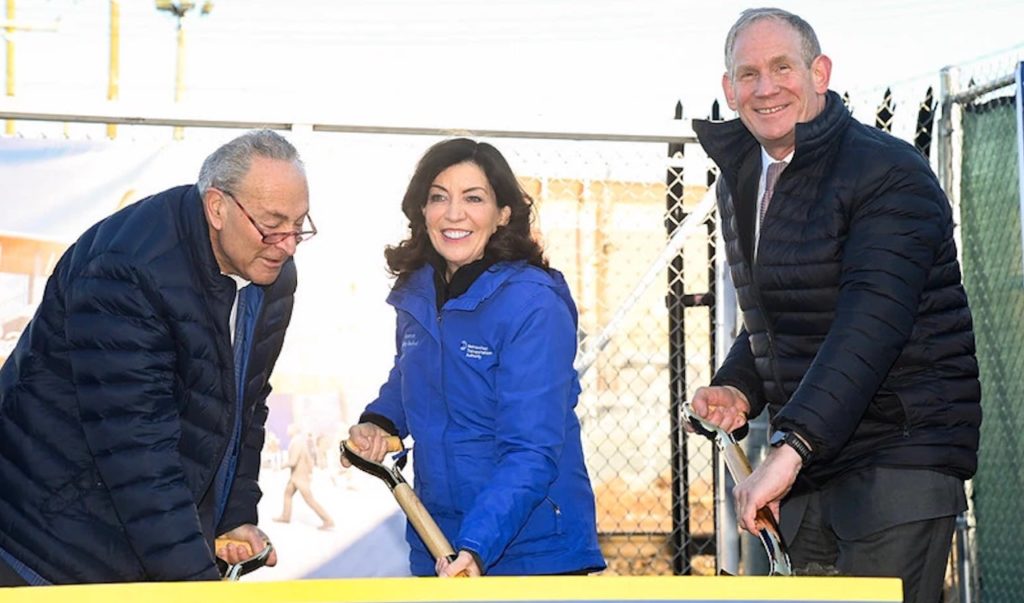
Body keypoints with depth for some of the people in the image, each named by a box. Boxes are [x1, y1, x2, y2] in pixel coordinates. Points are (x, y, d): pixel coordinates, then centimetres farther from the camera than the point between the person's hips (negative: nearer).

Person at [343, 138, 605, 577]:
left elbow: (531, 451, -22)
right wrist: (378, 423, 2)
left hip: (534, 553, -6)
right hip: (437, 548, 6)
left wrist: (477, 548, -34)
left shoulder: (534, 304, -17)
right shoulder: (417, 295, 3)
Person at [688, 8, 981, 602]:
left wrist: (790, 448, -32)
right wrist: (738, 388, 5)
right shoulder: (739, 182, 15)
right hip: (805, 462, 8)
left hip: (902, 453, -8)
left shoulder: (888, 174, -12)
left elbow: (871, 323, -24)